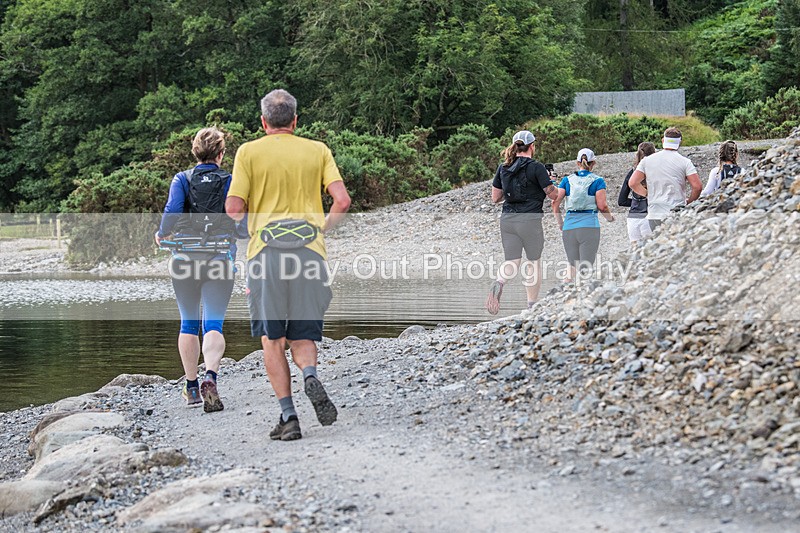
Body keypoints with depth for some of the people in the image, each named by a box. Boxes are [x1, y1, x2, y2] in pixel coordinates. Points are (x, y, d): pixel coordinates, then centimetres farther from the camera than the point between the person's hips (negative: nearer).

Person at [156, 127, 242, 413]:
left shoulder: (182, 180, 2)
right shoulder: (231, 182, 1)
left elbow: (172, 212, -12)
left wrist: (161, 235, 6)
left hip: (184, 258, 1)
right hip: (220, 259, -1)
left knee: (189, 323, 14)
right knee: (214, 324, -4)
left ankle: (191, 387, 20)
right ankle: (210, 376, -29)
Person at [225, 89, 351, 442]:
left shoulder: (249, 152, 4)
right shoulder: (318, 151, 10)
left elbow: (234, 208, -3)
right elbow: (342, 201, 0)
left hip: (266, 251, -2)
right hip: (310, 251, 2)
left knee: (272, 338, 5)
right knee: (303, 338, 10)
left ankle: (288, 417, -5)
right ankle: (310, 376, -23)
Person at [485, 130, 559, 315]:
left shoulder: (503, 168, 7)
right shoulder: (536, 167, -7)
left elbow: (495, 197, 10)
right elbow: (552, 194, -4)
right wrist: (550, 182, 17)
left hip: (507, 218, 4)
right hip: (530, 219, -4)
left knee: (512, 262, 6)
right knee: (534, 262, 12)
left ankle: (498, 283, -27)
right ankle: (532, 305, 18)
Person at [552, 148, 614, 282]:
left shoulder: (567, 180, 10)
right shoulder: (597, 181, 3)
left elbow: (555, 203, 2)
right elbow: (602, 206, -5)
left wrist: (560, 224, 13)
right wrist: (610, 217, 14)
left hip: (569, 227, 3)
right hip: (590, 226, -3)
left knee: (572, 266, 14)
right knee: (585, 268, -3)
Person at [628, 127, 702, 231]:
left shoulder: (647, 160, 7)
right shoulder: (685, 162, -2)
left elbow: (632, 183, 4)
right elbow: (697, 186, -9)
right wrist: (689, 201, 8)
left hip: (654, 214, 3)